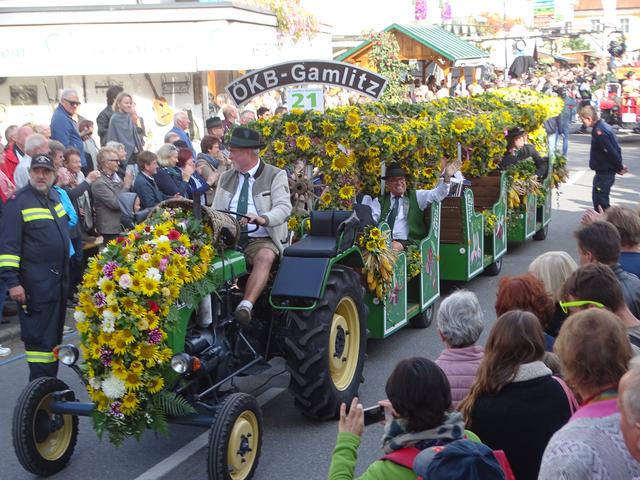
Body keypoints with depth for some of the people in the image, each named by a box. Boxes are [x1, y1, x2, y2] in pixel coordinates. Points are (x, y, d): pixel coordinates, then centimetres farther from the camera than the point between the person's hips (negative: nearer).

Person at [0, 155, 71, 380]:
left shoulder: (55, 196, 12)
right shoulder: (18, 202, -11)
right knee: (40, 336, -8)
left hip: (59, 278, 8)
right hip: (36, 283, -8)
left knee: (55, 333, 15)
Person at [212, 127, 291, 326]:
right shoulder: (226, 178, 20)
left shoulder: (276, 176, 4)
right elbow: (215, 211, 15)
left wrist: (262, 218, -32)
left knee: (264, 257, -37)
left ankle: (245, 307, -48)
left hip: (260, 240, -4)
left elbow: (283, 208, -11)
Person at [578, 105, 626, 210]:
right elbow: (615, 148, 14)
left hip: (604, 173, -11)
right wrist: (619, 165, 11)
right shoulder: (603, 126, 10)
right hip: (606, 171, 11)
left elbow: (611, 152, -24)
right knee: (597, 198, 21)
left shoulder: (599, 131, -23)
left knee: (600, 202, -7)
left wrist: (619, 167, -12)